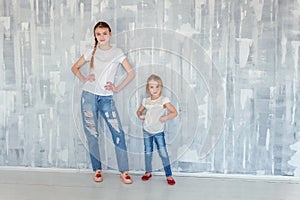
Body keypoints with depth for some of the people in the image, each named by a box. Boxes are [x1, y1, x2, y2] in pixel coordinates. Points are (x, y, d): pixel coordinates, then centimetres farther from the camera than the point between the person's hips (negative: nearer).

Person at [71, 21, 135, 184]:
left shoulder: (117, 52, 5)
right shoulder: (91, 51, 9)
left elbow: (131, 73, 2)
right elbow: (75, 68, 16)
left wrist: (117, 88, -2)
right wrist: (84, 79, 1)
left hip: (106, 98, -1)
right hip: (89, 95, 1)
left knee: (118, 132, -9)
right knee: (91, 134, 4)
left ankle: (124, 171, 0)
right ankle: (97, 170, 16)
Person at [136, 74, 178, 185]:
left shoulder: (164, 100, -12)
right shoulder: (146, 101, 0)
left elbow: (174, 112, -15)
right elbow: (139, 111, 15)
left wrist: (165, 118, -26)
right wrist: (140, 115, -5)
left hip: (159, 131, -3)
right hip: (147, 130, 4)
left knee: (163, 153, -6)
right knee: (148, 152, 13)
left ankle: (169, 175, 5)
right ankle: (148, 172, 29)